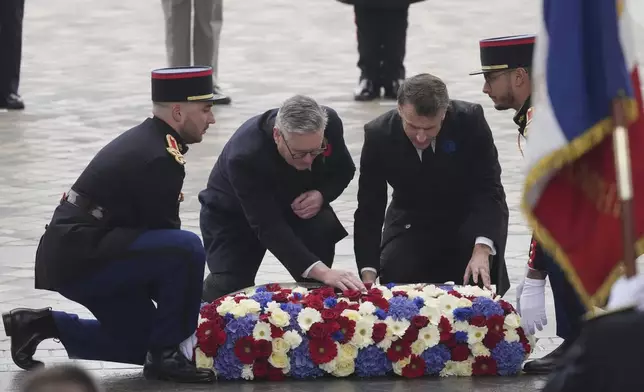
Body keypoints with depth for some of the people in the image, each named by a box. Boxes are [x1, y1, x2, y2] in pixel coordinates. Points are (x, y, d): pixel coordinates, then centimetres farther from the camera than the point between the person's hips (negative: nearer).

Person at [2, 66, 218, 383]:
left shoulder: (144, 140, 13)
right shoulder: (159, 160, -19)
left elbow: (151, 225, 17)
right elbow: (164, 231, -16)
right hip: (80, 259, -11)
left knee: (140, 345, 19)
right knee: (187, 249, -26)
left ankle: (42, 324, 19)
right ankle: (165, 354, -14)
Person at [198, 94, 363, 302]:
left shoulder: (330, 123, -27)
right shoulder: (245, 157, -42)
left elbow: (344, 170, -6)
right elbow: (268, 227, -44)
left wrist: (321, 195, -30)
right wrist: (321, 272, -54)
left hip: (292, 201, 3)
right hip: (234, 215, -3)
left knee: (323, 228, -28)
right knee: (230, 287, -17)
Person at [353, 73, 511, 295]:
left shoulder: (470, 120, -23)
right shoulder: (379, 135, -20)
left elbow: (489, 190, -21)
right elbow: (369, 210, -15)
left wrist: (482, 249, -37)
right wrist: (368, 274, -26)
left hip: (469, 217, -1)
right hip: (411, 221, 1)